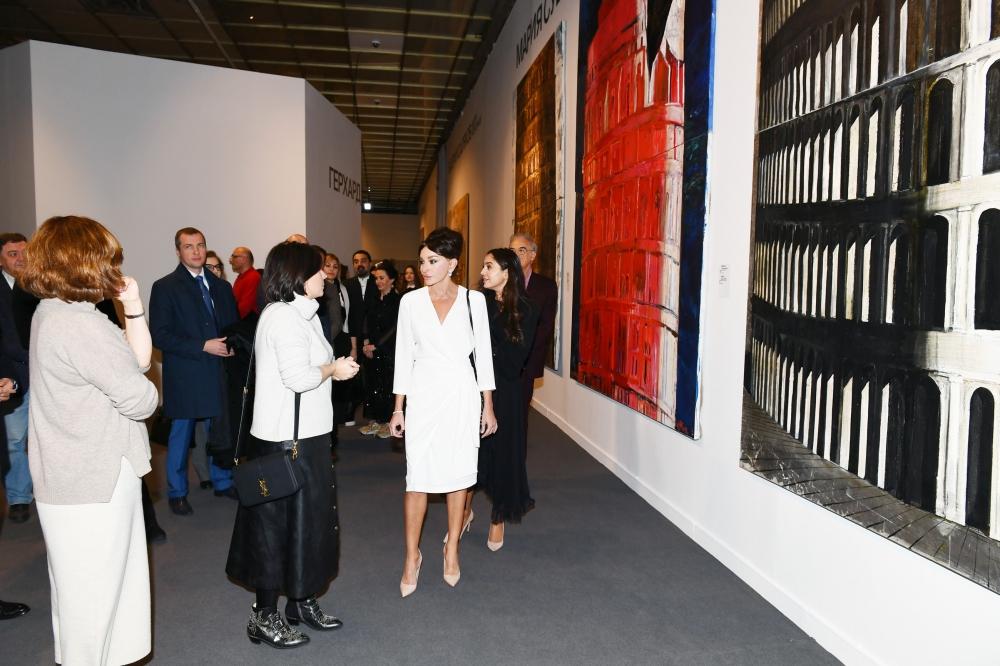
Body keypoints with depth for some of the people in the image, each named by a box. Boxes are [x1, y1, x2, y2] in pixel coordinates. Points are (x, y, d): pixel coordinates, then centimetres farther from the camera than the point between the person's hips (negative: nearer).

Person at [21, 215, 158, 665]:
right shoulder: (78, 323, -23)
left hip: (81, 475, 11)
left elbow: (139, 359, 10)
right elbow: (138, 398, -25)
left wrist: (132, 308, -1)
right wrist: (146, 394, -2)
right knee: (92, 596, 5)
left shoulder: (54, 313, 9)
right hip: (93, 482, -11)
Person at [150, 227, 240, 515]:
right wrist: (203, 346, -18)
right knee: (181, 434, 6)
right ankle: (177, 492, 21)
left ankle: (222, 482, 29)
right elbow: (159, 335, -11)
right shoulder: (165, 287, -4)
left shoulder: (221, 286, 12)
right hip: (184, 375, -4)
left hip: (218, 372, 4)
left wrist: (232, 345, -5)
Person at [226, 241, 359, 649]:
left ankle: (302, 601, 32)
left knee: (306, 519, 17)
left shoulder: (299, 313, 14)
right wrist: (333, 369, -10)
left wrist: (333, 367, 4)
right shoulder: (283, 315, -17)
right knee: (278, 523, 3)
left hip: (305, 434, 10)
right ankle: (264, 616, 19)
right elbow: (298, 377, -24)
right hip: (286, 439, -10)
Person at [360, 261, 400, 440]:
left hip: (389, 350, -6)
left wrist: (375, 345, -9)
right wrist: (366, 343, -3)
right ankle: (375, 421, 17)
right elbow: (368, 323, 11)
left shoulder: (397, 301, -9)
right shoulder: (375, 300, 10)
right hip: (373, 349, 6)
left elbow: (394, 328, -11)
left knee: (387, 384, 0)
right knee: (373, 383, 7)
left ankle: (387, 422, 11)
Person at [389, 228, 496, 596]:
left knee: (458, 473, 8)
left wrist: (488, 406, 2)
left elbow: (483, 354, 2)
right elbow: (404, 356, 5)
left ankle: (452, 549, 26)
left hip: (461, 393, 0)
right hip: (423, 393, 0)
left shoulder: (473, 300, -1)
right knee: (417, 476, 0)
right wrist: (398, 408, 4)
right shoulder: (411, 301, 1)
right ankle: (412, 555, 16)